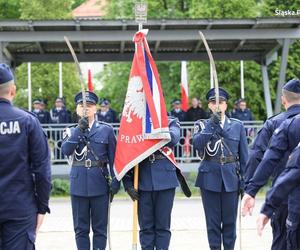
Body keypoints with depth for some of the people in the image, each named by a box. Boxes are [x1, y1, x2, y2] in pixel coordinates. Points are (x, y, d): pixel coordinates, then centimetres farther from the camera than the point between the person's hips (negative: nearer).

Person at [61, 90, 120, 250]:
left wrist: (115, 181, -2)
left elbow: (113, 158, 4)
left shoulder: (106, 130, 5)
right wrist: (79, 129, -16)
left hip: (100, 184, -1)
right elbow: (65, 150, -10)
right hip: (79, 184, 1)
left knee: (100, 228, 5)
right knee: (81, 228, 7)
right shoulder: (71, 131, 9)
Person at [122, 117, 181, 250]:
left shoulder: (170, 122, 8)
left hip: (165, 180, -1)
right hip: (143, 182, 1)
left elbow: (173, 138, -15)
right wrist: (128, 184, -2)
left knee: (163, 225, 3)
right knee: (146, 226, 4)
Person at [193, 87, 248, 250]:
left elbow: (244, 156, 7)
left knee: (230, 219, 6)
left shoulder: (237, 125, 7)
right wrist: (212, 125, -22)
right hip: (210, 177, -1)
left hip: (231, 177, 1)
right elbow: (197, 144, -15)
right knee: (213, 219, 4)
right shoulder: (202, 124, 6)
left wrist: (245, 181, 3)